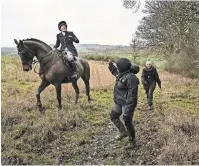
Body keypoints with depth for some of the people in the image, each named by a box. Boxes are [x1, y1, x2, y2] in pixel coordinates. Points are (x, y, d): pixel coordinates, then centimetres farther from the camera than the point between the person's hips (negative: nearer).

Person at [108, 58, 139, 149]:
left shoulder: (131, 77, -26)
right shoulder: (122, 73, 3)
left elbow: (132, 94, -28)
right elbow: (116, 73, 32)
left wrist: (128, 109, -29)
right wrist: (112, 68, 18)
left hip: (127, 103, -10)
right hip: (118, 102, 10)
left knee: (127, 122, 1)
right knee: (113, 116, 20)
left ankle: (132, 141, 20)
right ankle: (123, 132, 39)